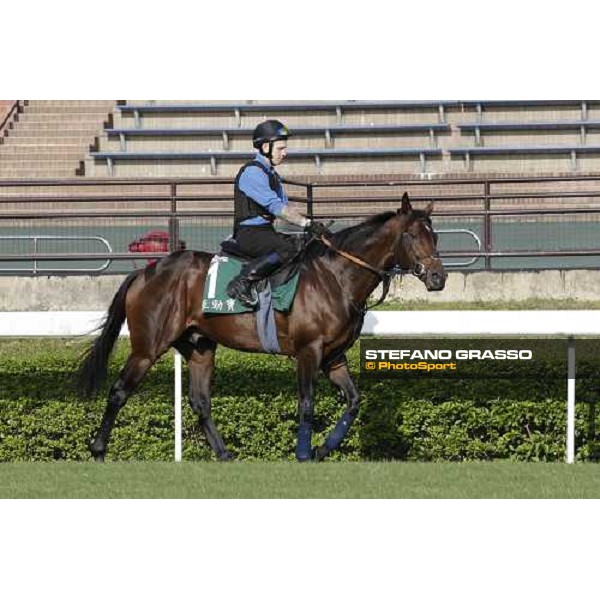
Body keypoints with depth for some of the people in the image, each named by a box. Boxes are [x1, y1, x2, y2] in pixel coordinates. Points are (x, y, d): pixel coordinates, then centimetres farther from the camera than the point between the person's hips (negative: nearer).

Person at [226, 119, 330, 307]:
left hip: (266, 231, 10)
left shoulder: (271, 174, 19)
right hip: (249, 233, -10)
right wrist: (307, 223, -26)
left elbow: (285, 207, 17)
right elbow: (275, 207, -23)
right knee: (288, 248, -32)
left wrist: (312, 224, 1)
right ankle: (242, 282, -30)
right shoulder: (252, 172, -14)